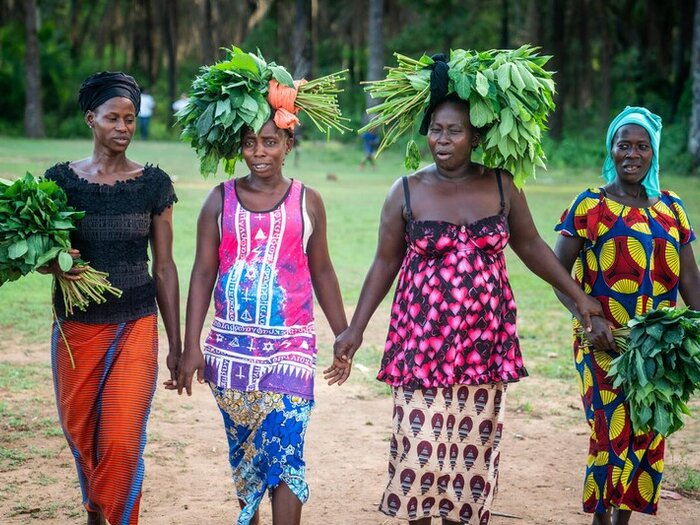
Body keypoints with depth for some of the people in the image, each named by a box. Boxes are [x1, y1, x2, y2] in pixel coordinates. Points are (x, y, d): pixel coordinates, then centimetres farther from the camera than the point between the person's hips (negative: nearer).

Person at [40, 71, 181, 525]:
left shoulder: (154, 183, -1)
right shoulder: (60, 179, 0)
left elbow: (164, 266, 2)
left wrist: (176, 344, 2)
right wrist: (54, 264, -20)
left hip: (137, 326, -1)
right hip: (76, 325, 1)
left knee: (123, 442, -10)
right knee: (80, 433, 13)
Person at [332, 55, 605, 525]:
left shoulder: (502, 187, 3)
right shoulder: (407, 192, -1)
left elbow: (531, 246, 13)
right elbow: (385, 263, 4)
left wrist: (579, 296, 12)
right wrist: (355, 329, 0)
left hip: (484, 343, 2)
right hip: (422, 342, -2)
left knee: (472, 447, 6)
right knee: (420, 446, -4)